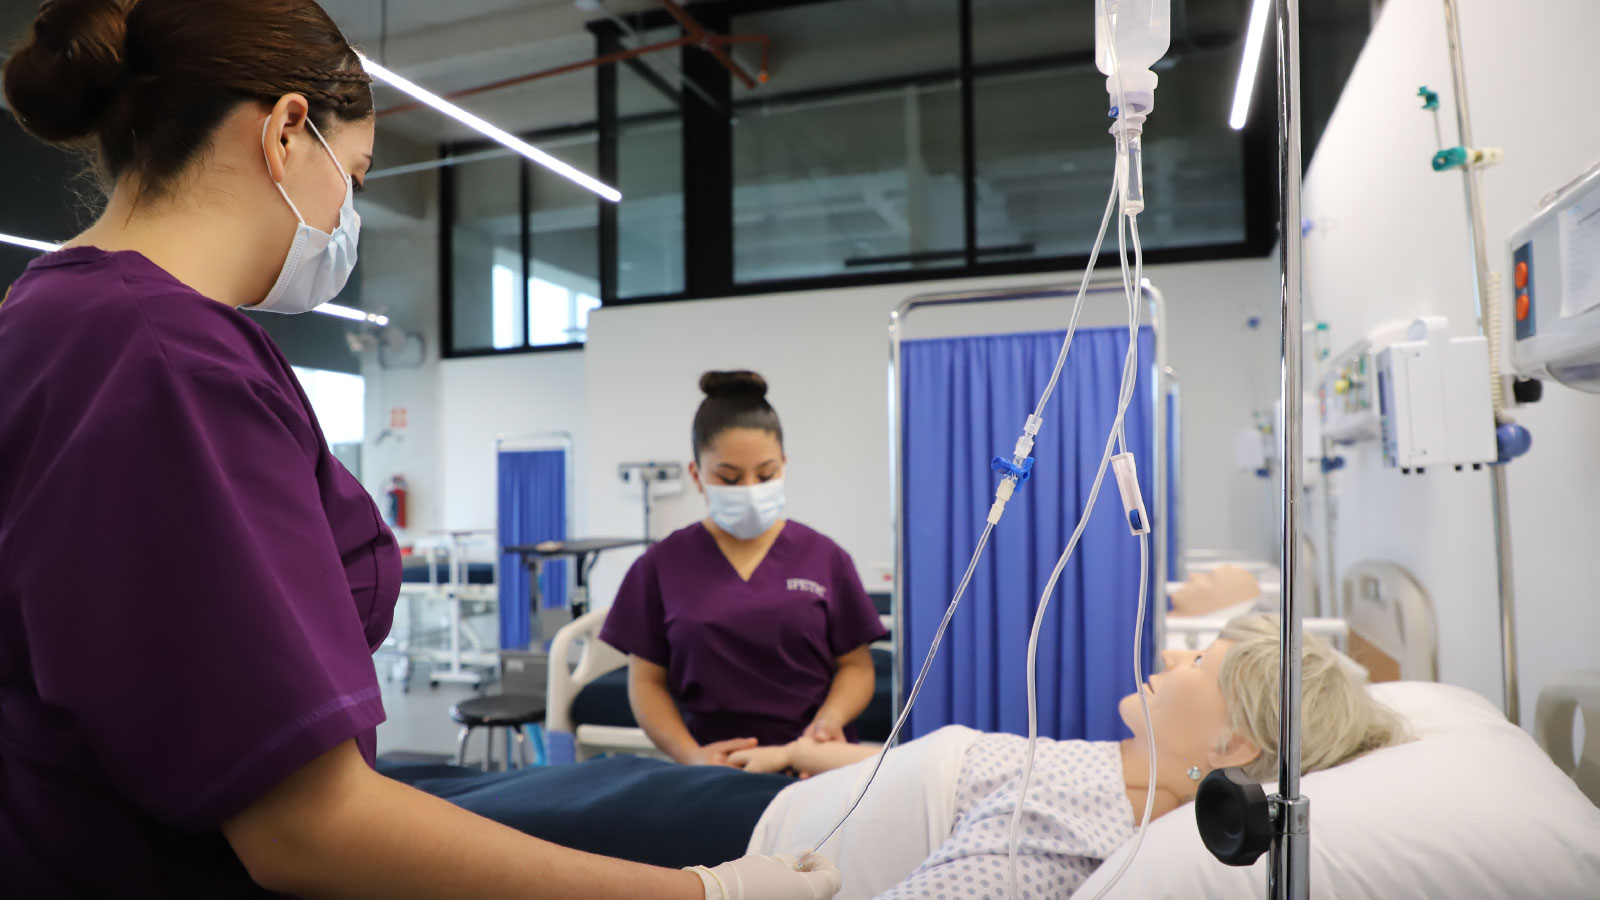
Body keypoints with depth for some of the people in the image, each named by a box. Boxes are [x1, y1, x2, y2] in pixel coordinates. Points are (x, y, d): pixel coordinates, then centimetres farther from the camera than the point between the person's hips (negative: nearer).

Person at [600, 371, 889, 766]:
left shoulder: (824, 558, 7)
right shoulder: (662, 566, 6)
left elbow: (856, 665, 11)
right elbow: (647, 681, 7)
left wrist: (830, 719, -9)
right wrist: (691, 755, -9)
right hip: (716, 774, 0)